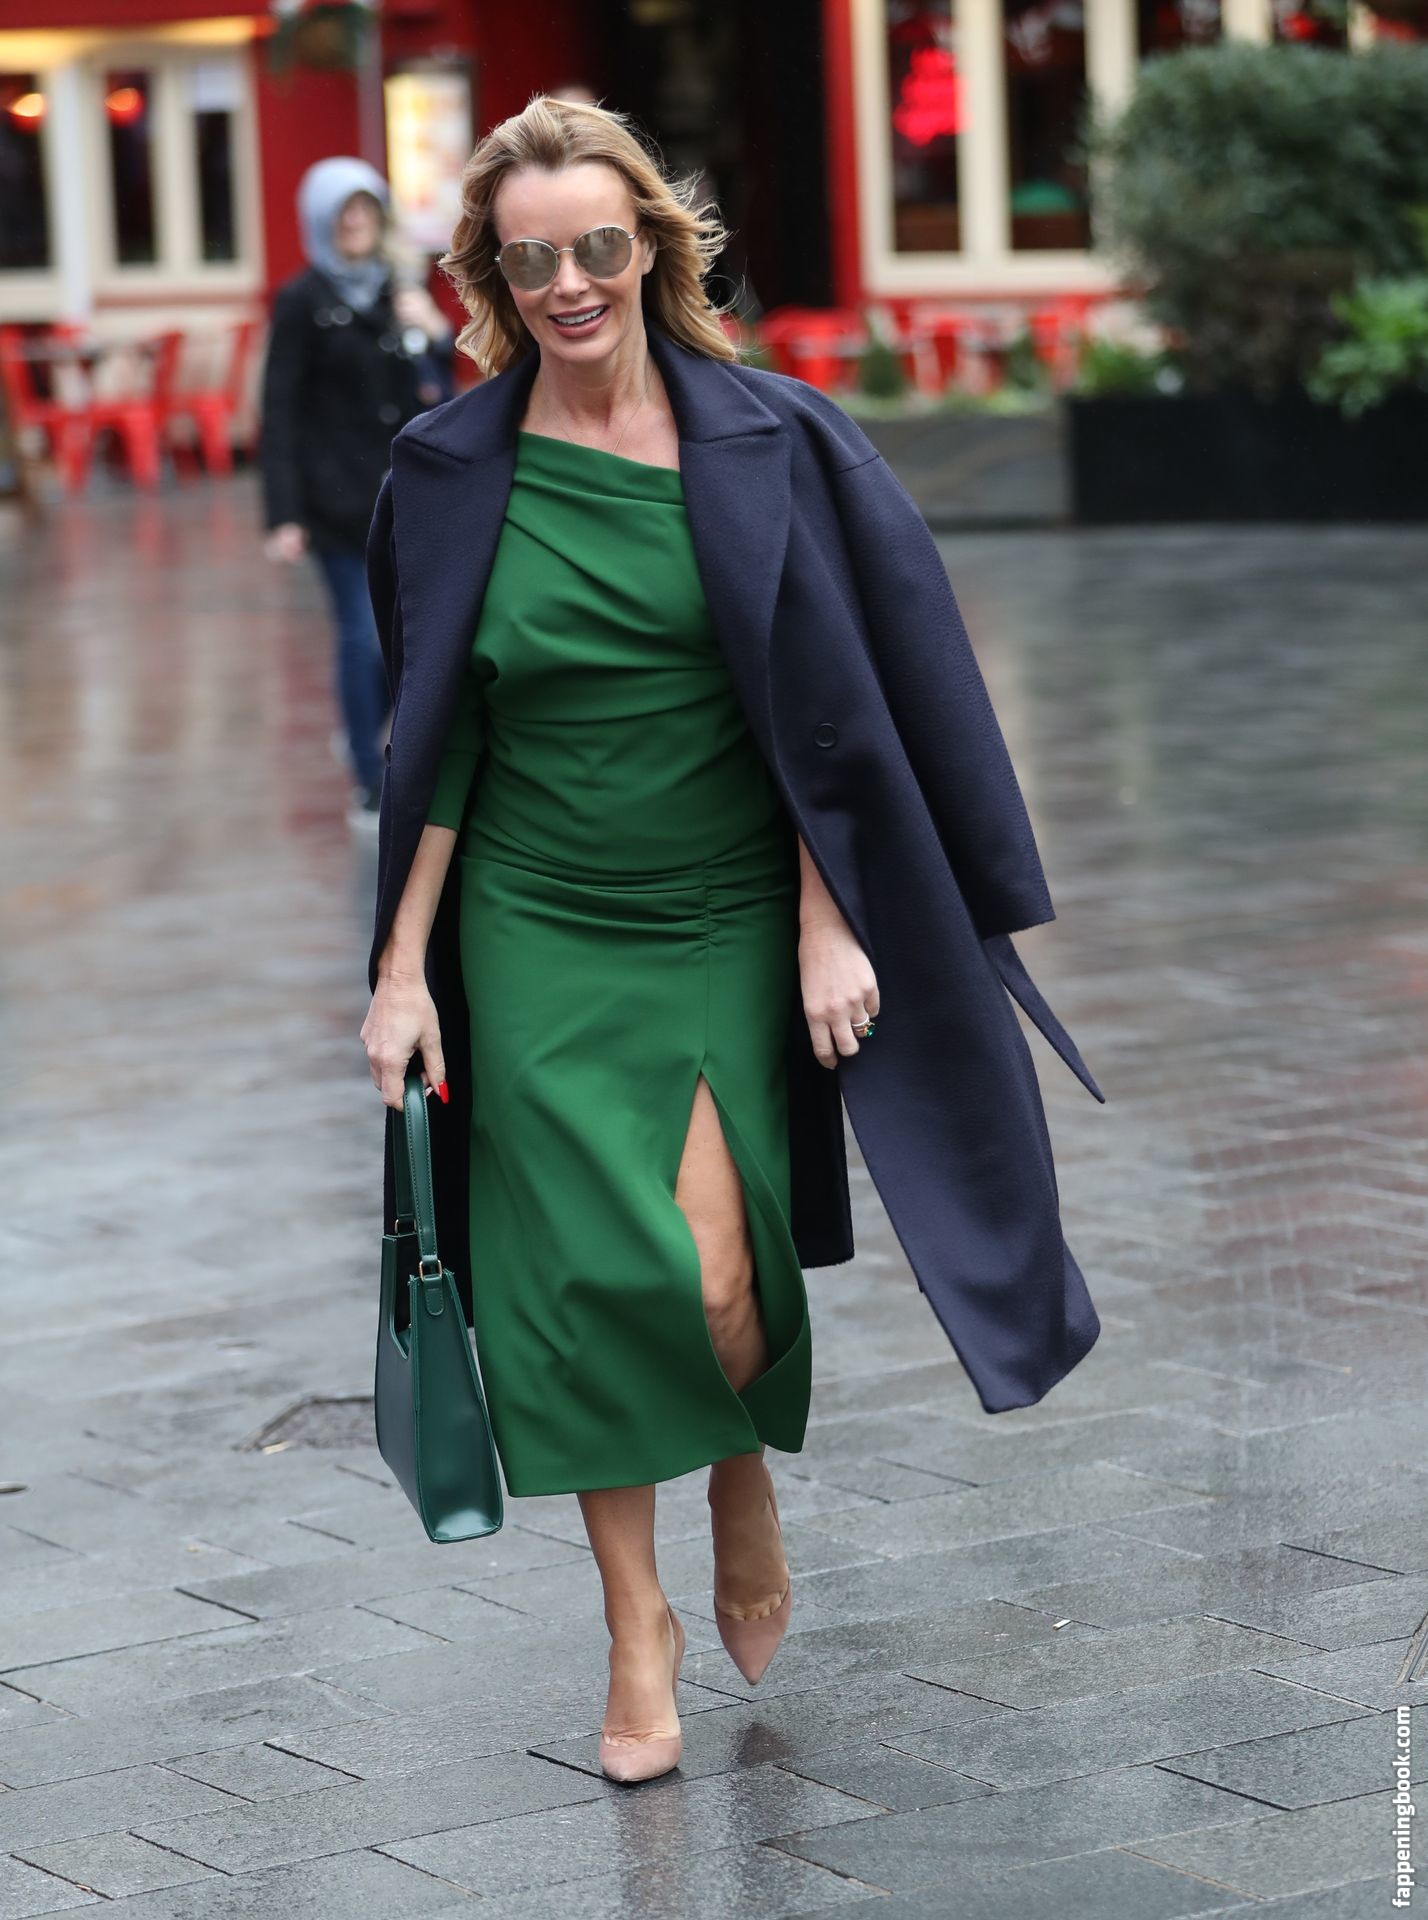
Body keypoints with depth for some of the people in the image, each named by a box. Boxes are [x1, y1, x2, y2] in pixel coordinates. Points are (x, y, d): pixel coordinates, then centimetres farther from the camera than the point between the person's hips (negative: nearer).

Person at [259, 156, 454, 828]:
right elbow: (280, 413, -8)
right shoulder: (303, 301, -5)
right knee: (364, 635, -5)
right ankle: (371, 787, 5)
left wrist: (436, 337, -6)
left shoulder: (397, 293, 11)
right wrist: (284, 515, -15)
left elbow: (435, 394, 15)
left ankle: (362, 734, 33)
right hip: (339, 494, -5)